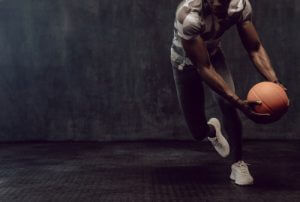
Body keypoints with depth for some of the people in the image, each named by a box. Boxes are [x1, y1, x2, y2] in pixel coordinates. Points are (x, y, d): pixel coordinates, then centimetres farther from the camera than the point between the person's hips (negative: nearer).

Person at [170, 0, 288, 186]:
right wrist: (239, 102, -47)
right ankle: (212, 129, 40)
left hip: (213, 54, 3)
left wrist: (275, 82, -39)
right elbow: (203, 68, -39)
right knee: (199, 133, 0)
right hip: (186, 61, -2)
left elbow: (255, 48, -22)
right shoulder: (188, 15, -40)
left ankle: (238, 163, -4)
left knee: (227, 103, -25)